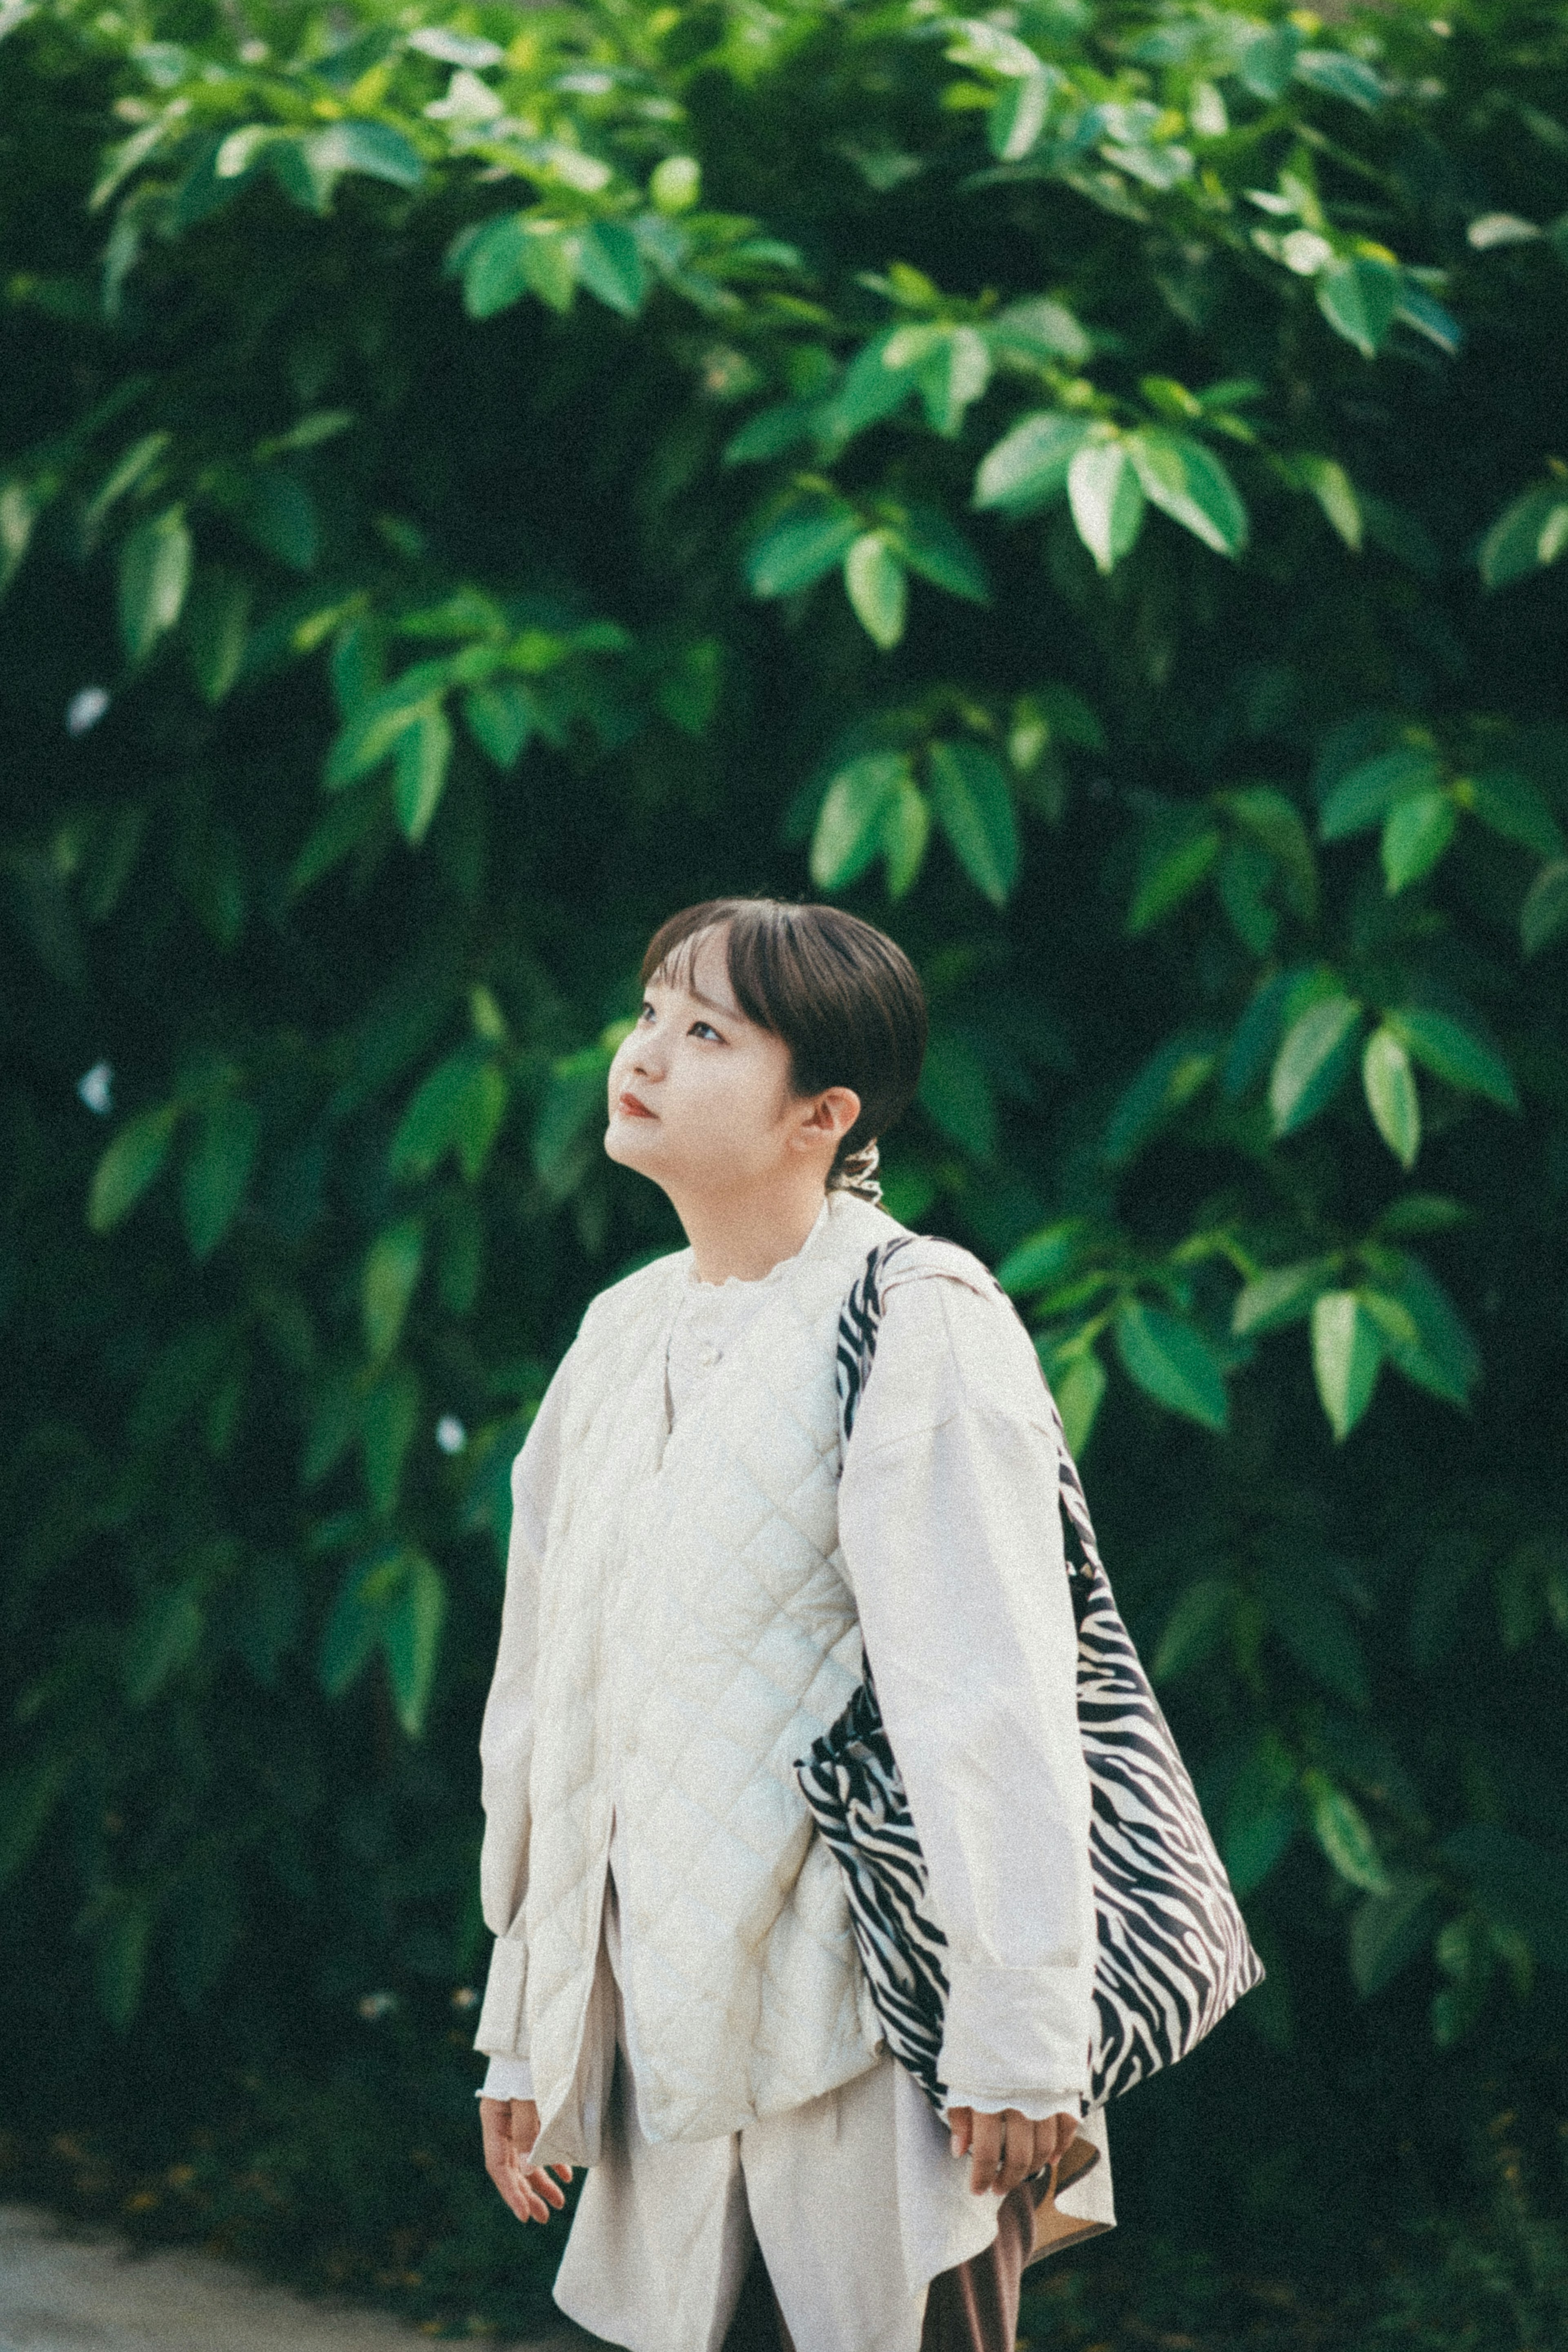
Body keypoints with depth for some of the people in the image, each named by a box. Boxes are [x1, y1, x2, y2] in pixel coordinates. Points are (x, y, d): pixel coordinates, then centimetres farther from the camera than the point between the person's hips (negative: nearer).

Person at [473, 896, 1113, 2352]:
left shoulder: (914, 1325, -10)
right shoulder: (623, 1334, 13)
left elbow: (992, 1700, -15)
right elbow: (542, 1699, 17)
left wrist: (1018, 2051, -18)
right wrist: (523, 2030, 18)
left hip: (868, 2045, -7)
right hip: (669, 2040, 7)